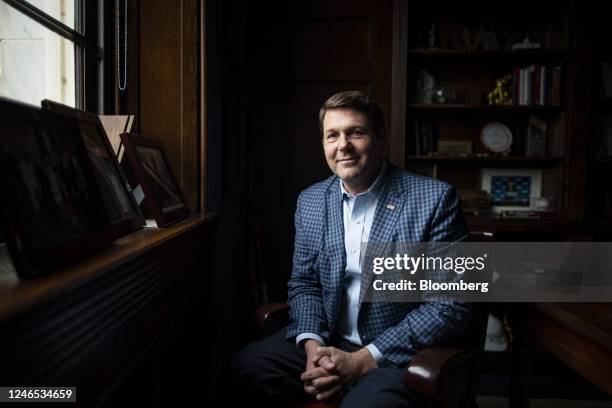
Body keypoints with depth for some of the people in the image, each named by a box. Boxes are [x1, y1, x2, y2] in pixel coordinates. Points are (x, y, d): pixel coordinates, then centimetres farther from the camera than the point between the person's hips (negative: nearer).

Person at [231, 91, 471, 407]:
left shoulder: (435, 199, -12)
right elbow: (304, 283, 9)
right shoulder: (310, 201, 3)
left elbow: (450, 305, -13)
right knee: (246, 364, -14)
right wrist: (312, 346, -11)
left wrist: (362, 360, -18)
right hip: (328, 342, 6)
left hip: (402, 352, -5)